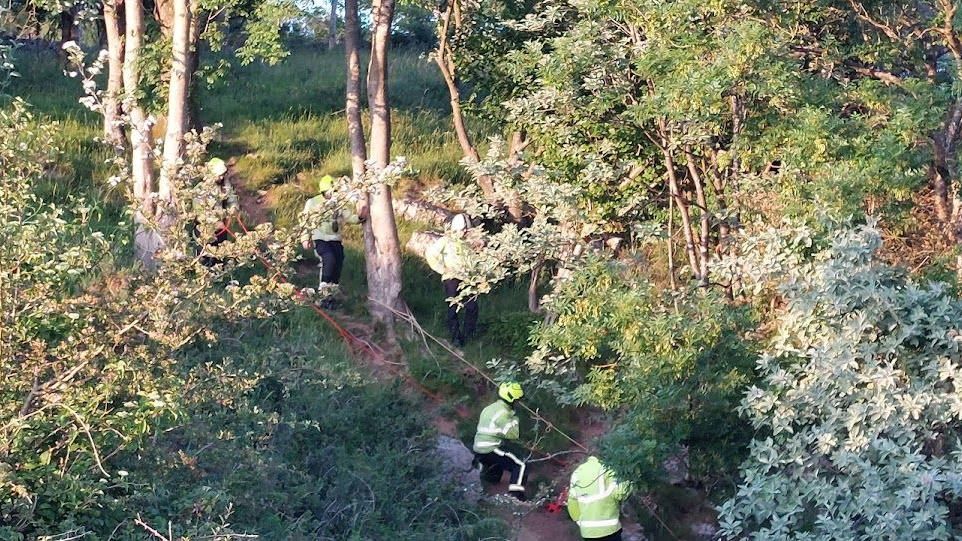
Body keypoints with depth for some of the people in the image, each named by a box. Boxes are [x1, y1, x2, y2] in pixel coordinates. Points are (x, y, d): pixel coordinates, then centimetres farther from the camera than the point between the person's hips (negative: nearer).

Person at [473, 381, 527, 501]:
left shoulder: (489, 408, 16)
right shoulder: (503, 412, -14)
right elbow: (513, 435, -17)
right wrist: (514, 419, -4)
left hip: (478, 451, 9)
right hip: (491, 450, -9)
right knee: (520, 465, -9)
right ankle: (516, 496, -18)